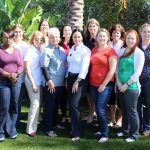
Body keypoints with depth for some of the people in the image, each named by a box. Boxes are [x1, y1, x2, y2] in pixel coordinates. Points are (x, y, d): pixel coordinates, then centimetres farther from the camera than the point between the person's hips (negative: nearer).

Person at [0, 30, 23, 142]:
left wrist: (16, 74, -9)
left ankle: (12, 130, 17)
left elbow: (21, 66, 9)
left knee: (14, 106, 6)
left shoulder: (17, 51, 13)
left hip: (16, 81, 4)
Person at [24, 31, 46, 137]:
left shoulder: (42, 51, 7)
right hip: (32, 81, -6)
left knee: (38, 104, 10)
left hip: (40, 81, 6)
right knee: (35, 104, -6)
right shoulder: (30, 51, -8)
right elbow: (27, 68, -9)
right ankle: (30, 129, 5)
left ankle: (34, 126, 21)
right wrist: (33, 84, -12)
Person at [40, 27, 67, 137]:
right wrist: (49, 81, -19)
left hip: (61, 82, 7)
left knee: (56, 104, 18)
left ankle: (54, 123, 33)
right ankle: (49, 128, 9)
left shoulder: (62, 49, 9)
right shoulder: (47, 51, -11)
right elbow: (44, 67, -15)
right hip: (51, 83, -7)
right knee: (49, 106, 1)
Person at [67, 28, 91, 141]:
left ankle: (77, 133, -3)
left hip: (79, 79, -6)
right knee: (72, 104, 9)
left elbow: (84, 67, -14)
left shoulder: (86, 50, -8)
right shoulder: (71, 49, 12)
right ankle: (74, 128, 22)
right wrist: (67, 79, 10)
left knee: (74, 105, -13)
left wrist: (77, 81, -16)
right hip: (70, 77, 6)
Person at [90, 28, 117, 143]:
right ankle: (101, 129, 27)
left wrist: (104, 84, -12)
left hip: (105, 85, -6)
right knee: (97, 109, 12)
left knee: (101, 110, -9)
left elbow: (112, 70, -11)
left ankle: (105, 134, 3)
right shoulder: (93, 50, 11)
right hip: (93, 84, 6)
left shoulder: (110, 51, -6)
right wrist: (90, 81, 7)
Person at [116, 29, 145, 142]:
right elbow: (117, 67, 12)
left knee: (131, 110, 1)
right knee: (124, 109, 15)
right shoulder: (122, 50, 9)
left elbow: (138, 72, -11)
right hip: (121, 86, 5)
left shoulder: (139, 53, -7)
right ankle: (125, 129, 32)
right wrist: (118, 81, -1)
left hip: (132, 86, -5)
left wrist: (127, 84, -12)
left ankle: (134, 134, 13)